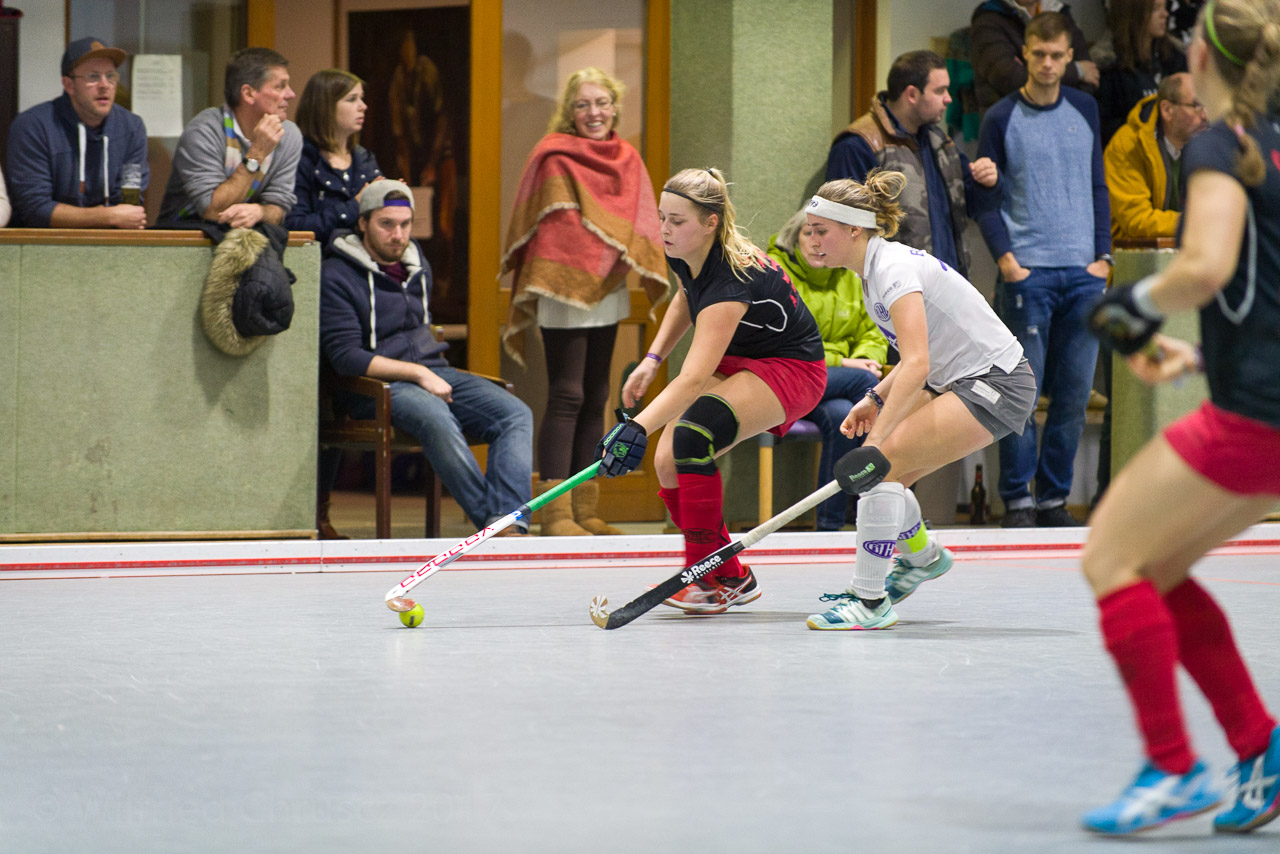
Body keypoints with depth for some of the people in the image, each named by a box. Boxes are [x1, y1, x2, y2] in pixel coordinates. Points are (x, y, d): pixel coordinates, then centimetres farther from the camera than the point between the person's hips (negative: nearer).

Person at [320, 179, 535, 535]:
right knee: (436, 417, -39)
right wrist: (417, 373, -17)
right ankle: (492, 521, -36)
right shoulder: (336, 276, -4)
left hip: (431, 372, 7)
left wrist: (432, 372, 12)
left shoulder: (419, 266, 19)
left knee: (516, 414, -18)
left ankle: (509, 523, -37)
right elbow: (345, 357, -12)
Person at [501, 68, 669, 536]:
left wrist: (654, 280, 9)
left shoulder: (627, 159, 12)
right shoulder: (555, 158, -8)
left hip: (608, 294, 7)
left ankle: (585, 510, 16)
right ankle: (555, 512, -11)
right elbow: (545, 226, -13)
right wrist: (543, 284, -21)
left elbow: (640, 225, 16)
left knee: (595, 399, 10)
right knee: (566, 397, -10)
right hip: (566, 291, -7)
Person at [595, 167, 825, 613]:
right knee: (668, 462, -10)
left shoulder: (730, 280, -35)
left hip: (791, 370, -9)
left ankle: (712, 579, -19)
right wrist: (652, 360, 6)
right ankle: (732, 577, 9)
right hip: (735, 361, 9)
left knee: (690, 438, -31)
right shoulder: (683, 256, -11)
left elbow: (694, 380, -46)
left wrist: (637, 428, -57)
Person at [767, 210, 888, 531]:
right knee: (863, 380, -28)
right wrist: (842, 362, -17)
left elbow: (871, 334, 20)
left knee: (841, 415, -31)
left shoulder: (849, 279, 13)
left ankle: (830, 524, -25)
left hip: (833, 386, 5)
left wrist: (865, 359, -6)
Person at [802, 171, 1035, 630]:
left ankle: (870, 601, -16)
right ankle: (922, 557, 37)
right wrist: (876, 398, 9)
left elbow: (917, 365, -33)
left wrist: (878, 440, -39)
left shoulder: (893, 268, -21)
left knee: (884, 460, -21)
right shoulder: (875, 268, 8)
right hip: (959, 381, 10)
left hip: (996, 385, -10)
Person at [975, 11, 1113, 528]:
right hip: (1027, 273, -3)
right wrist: (1004, 258, -10)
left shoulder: (1085, 111, 12)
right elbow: (987, 199, 1)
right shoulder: (1002, 120, 2)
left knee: (1074, 395, 4)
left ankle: (1055, 498, 12)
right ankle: (1017, 500, 1)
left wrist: (1102, 256, 6)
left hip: (1083, 274, 4)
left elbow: (1098, 188, 15)